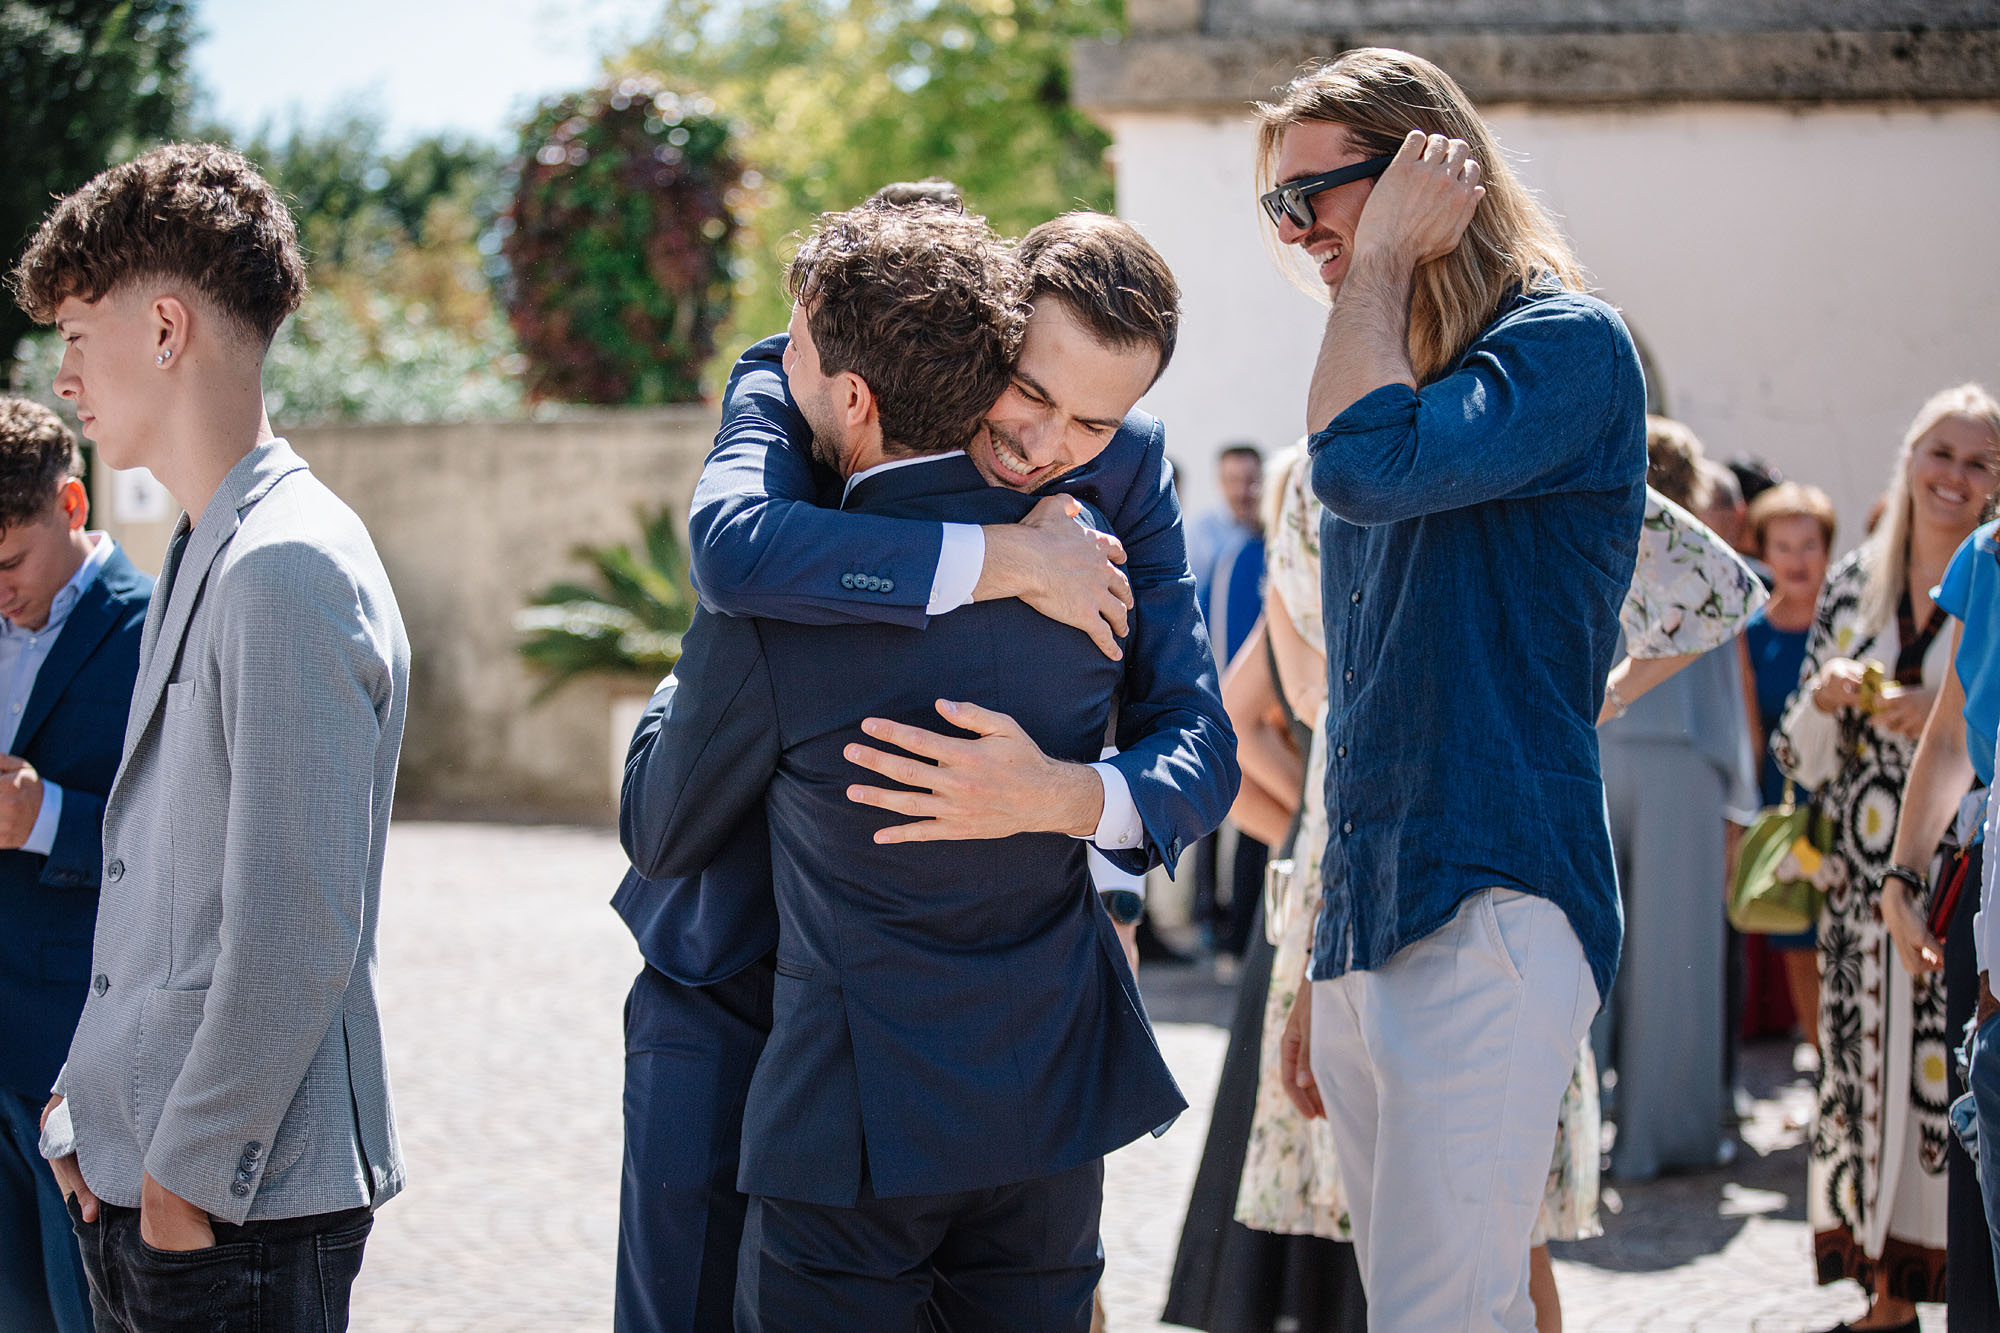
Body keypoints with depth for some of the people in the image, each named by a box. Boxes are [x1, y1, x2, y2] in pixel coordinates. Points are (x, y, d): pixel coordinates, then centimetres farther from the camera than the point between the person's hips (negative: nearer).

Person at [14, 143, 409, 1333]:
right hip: (134, 1185, 9)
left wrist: (191, 1173, -16)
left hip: (239, 1207, -9)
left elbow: (296, 929, -20)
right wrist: (95, 1109, 14)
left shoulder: (288, 571, -16)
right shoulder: (204, 557, 14)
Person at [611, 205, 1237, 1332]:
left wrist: (1074, 796, -38)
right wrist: (1005, 561, -38)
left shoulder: (1129, 474, -10)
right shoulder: (795, 389, -17)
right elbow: (733, 547, -41)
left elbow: (1200, 748, -15)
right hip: (734, 947, -1)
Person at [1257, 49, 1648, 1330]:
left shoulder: (1570, 348, -6)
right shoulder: (1400, 379, 19)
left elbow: (1364, 467, -25)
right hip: (1366, 934, 9)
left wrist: (1383, 255, -10)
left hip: (1494, 914, -8)